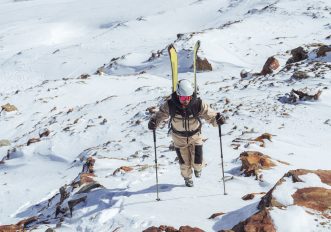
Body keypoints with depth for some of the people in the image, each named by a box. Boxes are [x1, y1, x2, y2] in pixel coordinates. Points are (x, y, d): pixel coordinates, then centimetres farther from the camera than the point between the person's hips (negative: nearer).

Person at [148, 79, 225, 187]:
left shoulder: (198, 104, -25)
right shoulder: (170, 105, -24)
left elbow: (209, 114, -20)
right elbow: (160, 115, -10)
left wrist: (217, 119, -41)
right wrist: (154, 122, -30)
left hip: (195, 135, 0)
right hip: (179, 137, 0)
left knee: (197, 162, 0)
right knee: (184, 163, 9)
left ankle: (197, 168, 40)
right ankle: (187, 178, 43)